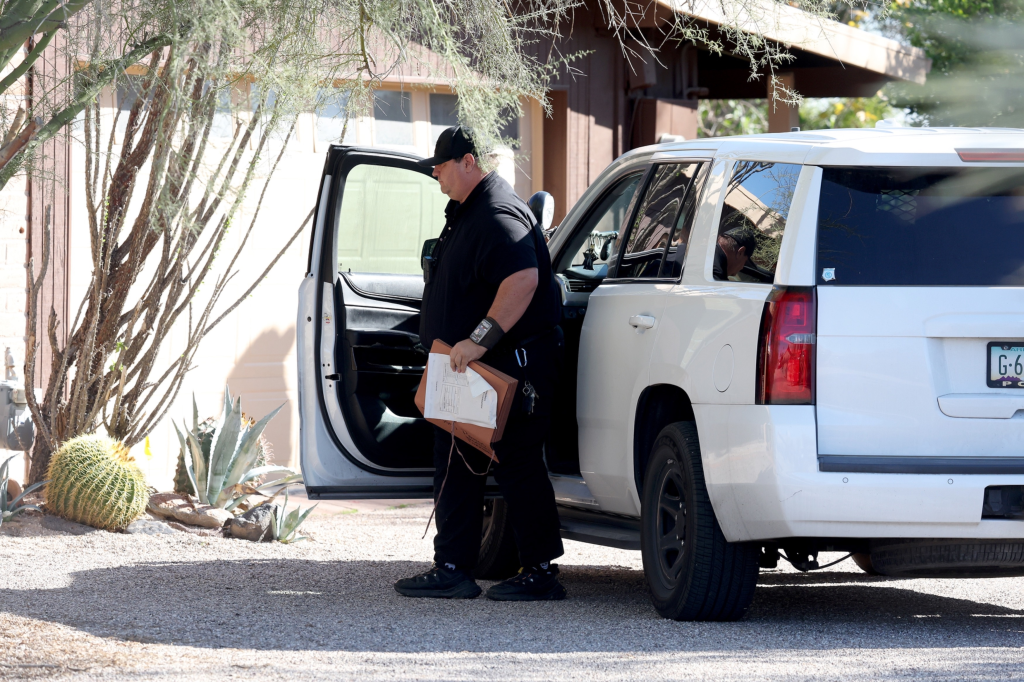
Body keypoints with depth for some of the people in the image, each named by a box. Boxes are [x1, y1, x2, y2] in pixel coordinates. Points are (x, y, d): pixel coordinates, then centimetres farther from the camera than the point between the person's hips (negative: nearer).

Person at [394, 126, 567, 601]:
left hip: (510, 366, -11)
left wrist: (480, 339, -34)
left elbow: (523, 278, -33)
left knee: (517, 466, -6)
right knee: (455, 468, 10)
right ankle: (452, 568, 13)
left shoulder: (498, 216, -18)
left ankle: (540, 572, -1)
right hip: (469, 367, 11)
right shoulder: (466, 213, 17)